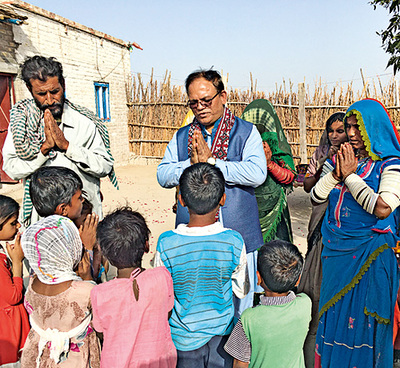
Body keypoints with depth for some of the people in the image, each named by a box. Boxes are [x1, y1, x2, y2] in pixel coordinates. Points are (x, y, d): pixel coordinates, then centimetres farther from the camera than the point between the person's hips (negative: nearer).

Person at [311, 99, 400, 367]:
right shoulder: (342, 159, 6)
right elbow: (315, 197, 5)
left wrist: (350, 175, -16)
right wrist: (337, 174, -10)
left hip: (370, 254, -5)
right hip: (336, 251, 5)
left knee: (362, 320, 7)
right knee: (333, 312, 16)